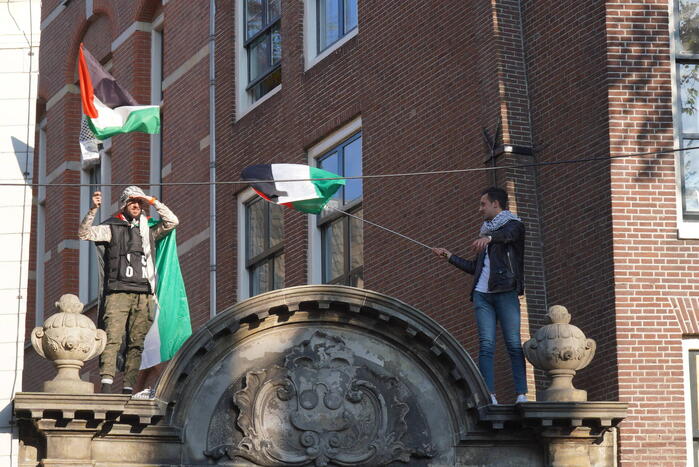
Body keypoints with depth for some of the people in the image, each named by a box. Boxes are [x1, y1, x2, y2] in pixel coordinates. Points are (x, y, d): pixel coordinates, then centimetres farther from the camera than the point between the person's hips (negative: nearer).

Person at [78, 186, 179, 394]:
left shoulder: (148, 231, 22)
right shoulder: (111, 228, 12)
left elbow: (172, 221, 18)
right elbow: (84, 233, 3)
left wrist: (154, 202, 14)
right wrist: (93, 210, -9)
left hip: (143, 294, 4)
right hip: (118, 292, -4)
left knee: (136, 343, -3)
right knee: (112, 338, -16)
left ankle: (128, 388, -5)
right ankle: (106, 382, -24)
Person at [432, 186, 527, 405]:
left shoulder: (513, 224, 7)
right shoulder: (486, 232, 28)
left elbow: (508, 234, -19)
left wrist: (489, 237, -39)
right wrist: (450, 256, 34)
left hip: (505, 292, -6)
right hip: (482, 293, 6)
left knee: (514, 344, -11)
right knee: (486, 345, -7)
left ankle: (522, 395, -16)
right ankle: (489, 396, -16)